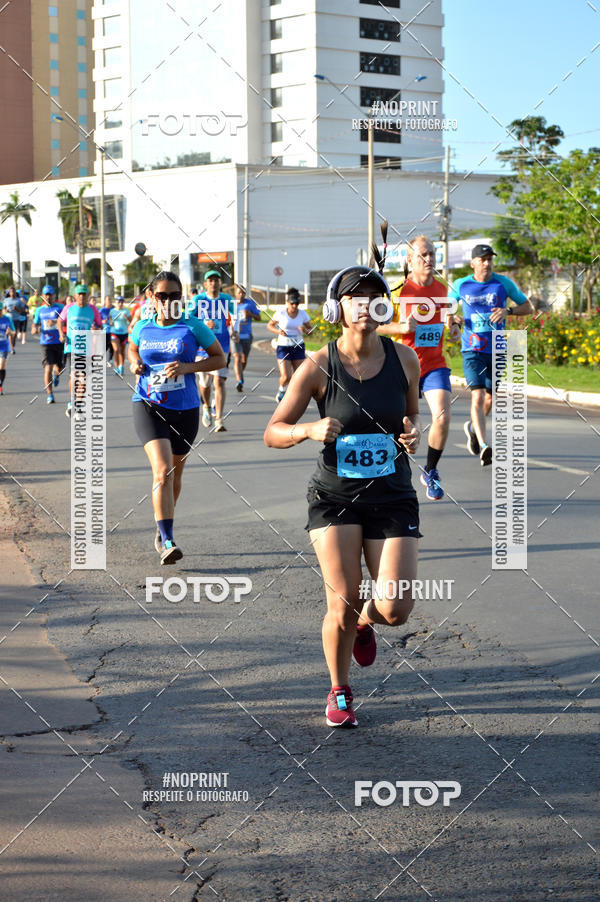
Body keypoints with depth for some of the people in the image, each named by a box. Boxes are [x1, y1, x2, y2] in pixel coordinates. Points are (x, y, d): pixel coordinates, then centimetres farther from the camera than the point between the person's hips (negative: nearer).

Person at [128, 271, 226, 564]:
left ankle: (162, 531, 39)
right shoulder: (142, 328, 4)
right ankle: (167, 541, -22)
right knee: (162, 470, -19)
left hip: (185, 409, 1)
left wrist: (187, 367, -13)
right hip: (148, 406, -1)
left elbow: (219, 358, 2)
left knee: (175, 474, 15)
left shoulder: (193, 326, -3)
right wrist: (135, 363, 2)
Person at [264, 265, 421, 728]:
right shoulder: (318, 367, -8)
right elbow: (272, 433, -3)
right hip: (335, 498, -2)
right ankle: (340, 691, 20)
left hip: (393, 499, 2)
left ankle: (364, 624, 30)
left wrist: (414, 432, -6)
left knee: (396, 609, -10)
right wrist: (310, 429, -24)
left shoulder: (404, 358, -1)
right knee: (342, 603, -8)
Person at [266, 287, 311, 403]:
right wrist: (277, 331, -15)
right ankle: (282, 390, 20)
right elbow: (269, 325, 5)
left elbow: (310, 331, 7)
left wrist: (305, 330, -17)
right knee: (286, 377, -13)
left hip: (298, 347, 3)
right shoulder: (280, 313, -8)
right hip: (283, 347, -3)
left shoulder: (303, 314, -2)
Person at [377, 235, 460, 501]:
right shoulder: (398, 290, -10)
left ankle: (430, 472, 7)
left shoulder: (442, 289, 5)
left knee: (442, 417, -17)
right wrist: (402, 327, -22)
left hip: (435, 365, 3)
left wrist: (453, 326, 4)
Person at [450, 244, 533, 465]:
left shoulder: (503, 283, 0)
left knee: (490, 397, 13)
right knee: (477, 396, -18)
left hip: (496, 351, 2)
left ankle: (472, 427, 43)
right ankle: (483, 448, -24)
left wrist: (507, 311, -13)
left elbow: (528, 308, 6)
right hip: (472, 349, -2)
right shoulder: (461, 285, 1)